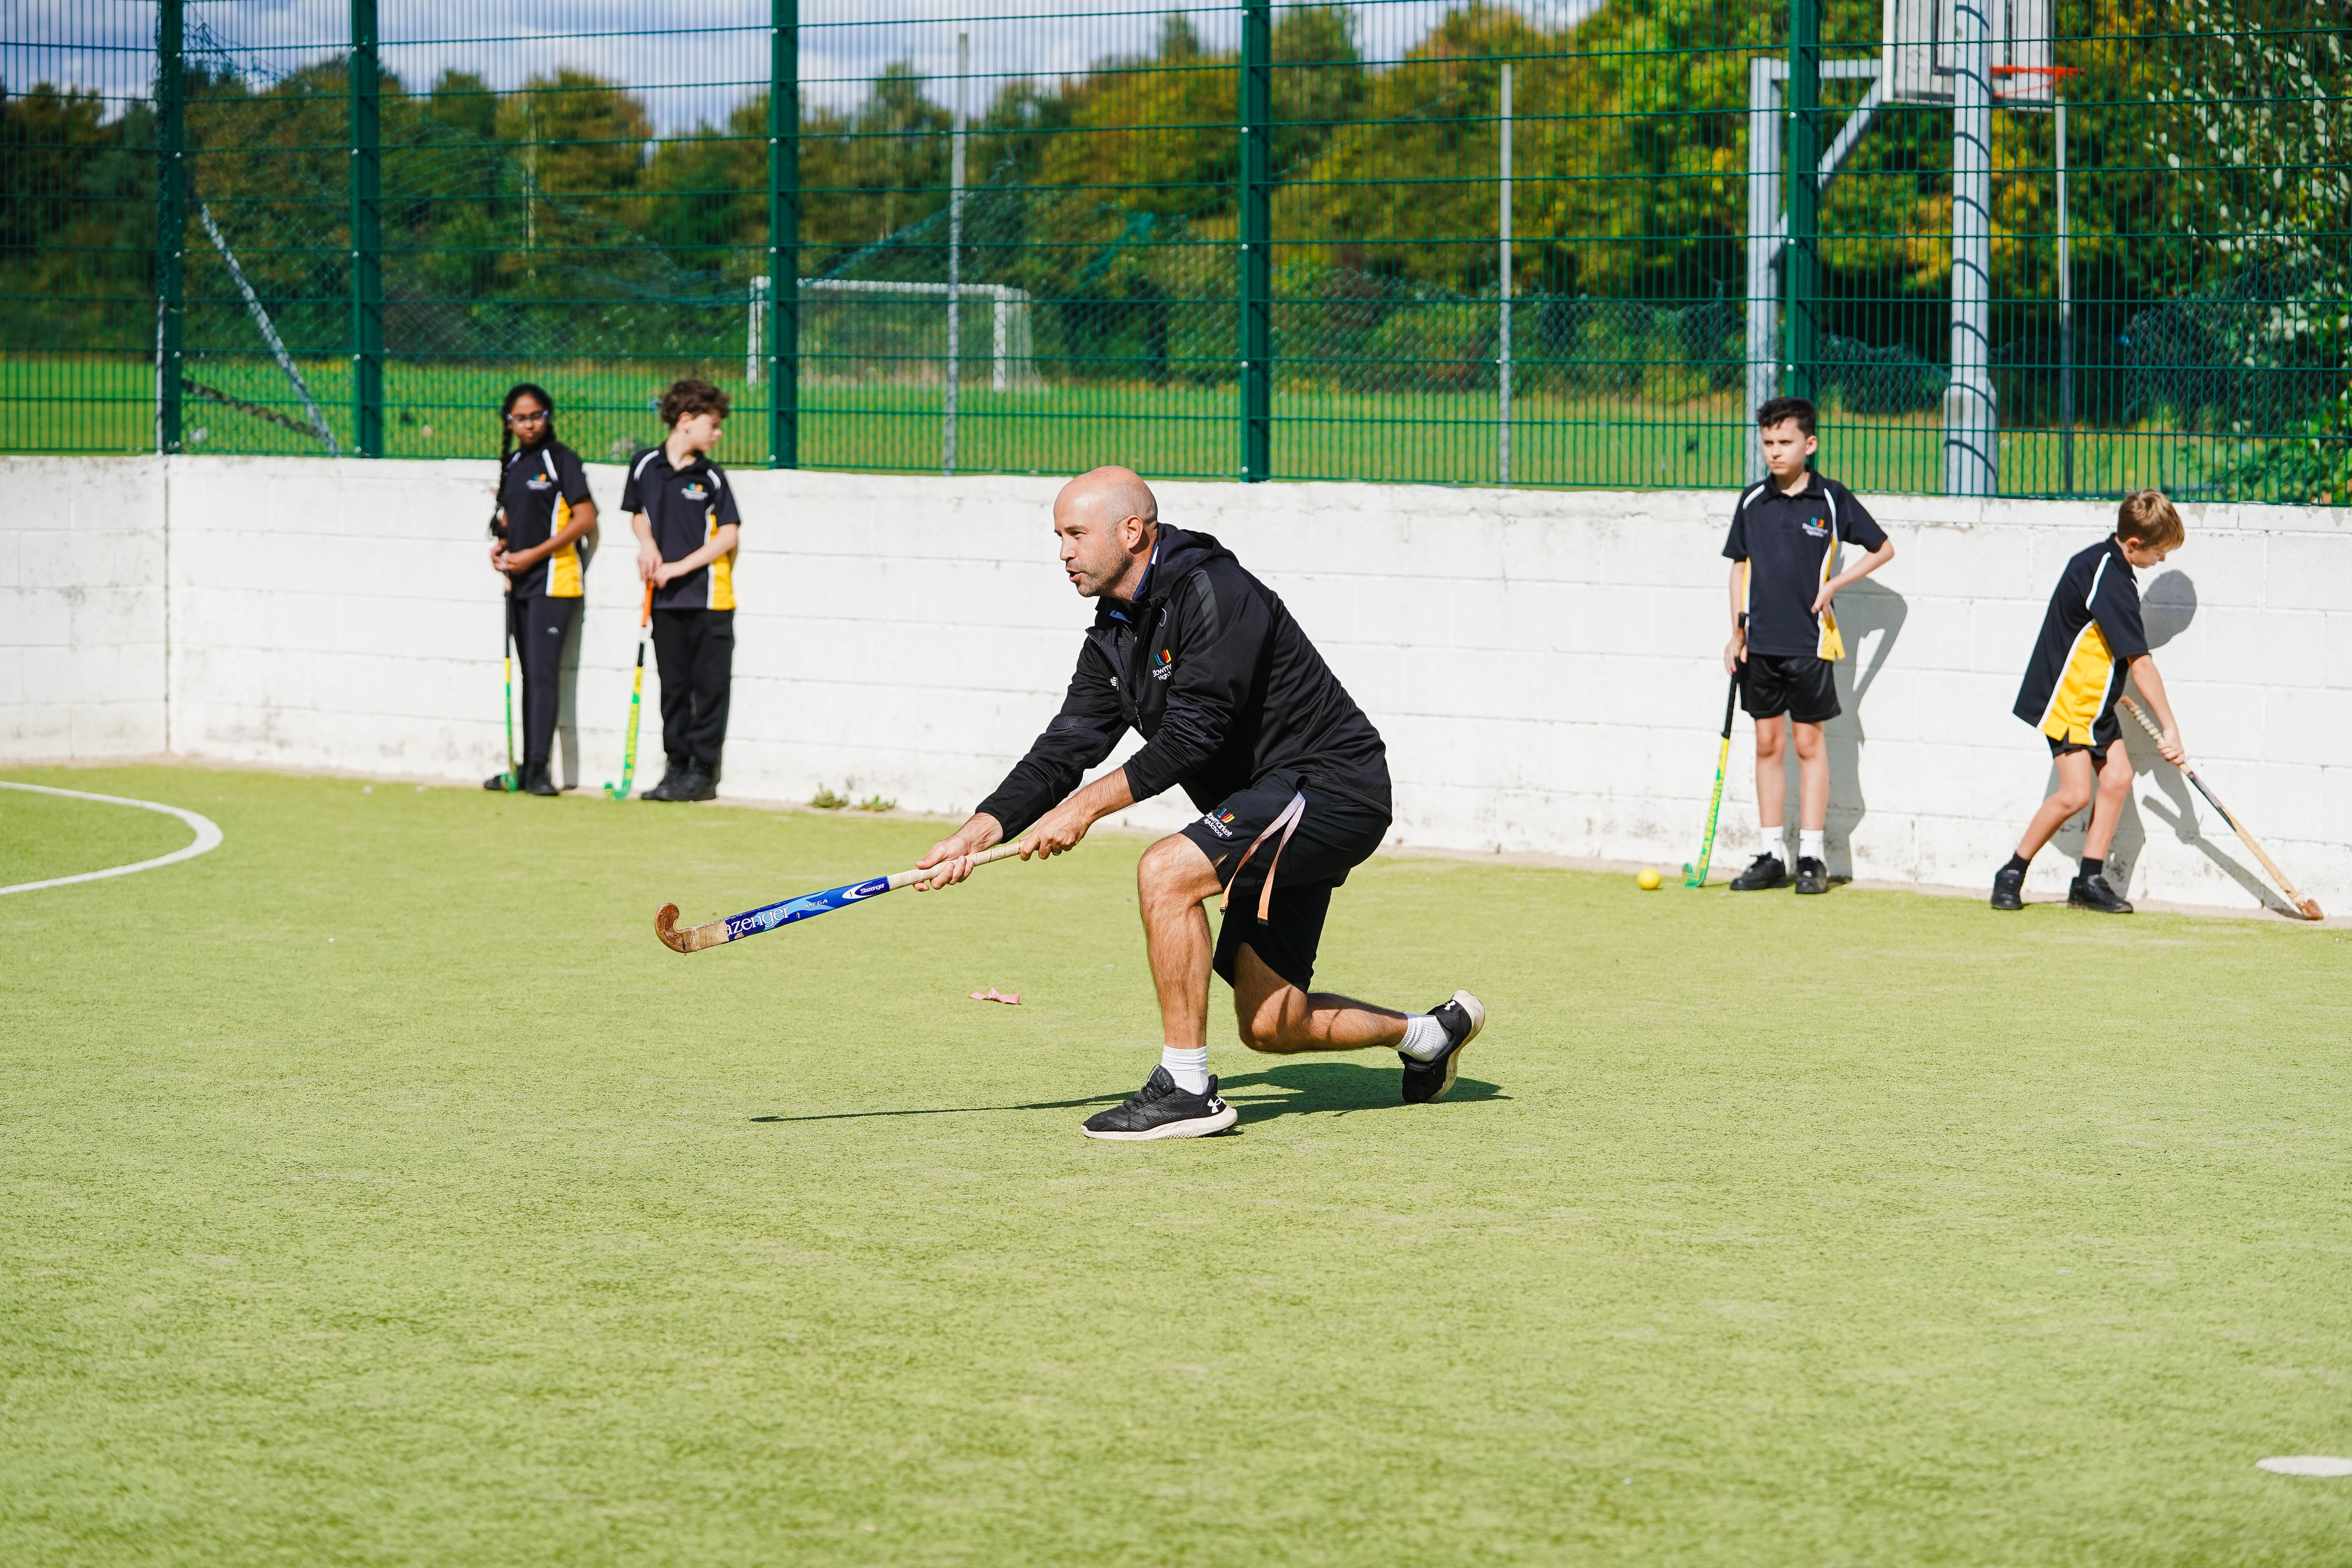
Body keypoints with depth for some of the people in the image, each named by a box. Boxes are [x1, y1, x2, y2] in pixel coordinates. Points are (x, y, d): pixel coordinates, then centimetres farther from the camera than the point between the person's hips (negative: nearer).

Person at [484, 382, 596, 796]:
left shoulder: (561, 459, -7)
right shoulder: (513, 464, 15)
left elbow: (585, 519, -12)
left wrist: (534, 554, -15)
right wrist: (501, 547, 5)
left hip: (554, 580, -7)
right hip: (520, 582, 7)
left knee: (542, 674, -13)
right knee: (528, 676, 10)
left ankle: (539, 769, -15)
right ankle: (525, 766, 13)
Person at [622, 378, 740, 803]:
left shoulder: (712, 477, -2)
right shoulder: (645, 465, 5)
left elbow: (728, 535, -5)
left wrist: (681, 566, -12)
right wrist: (648, 545, -3)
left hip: (709, 596, -3)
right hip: (665, 597, 3)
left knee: (709, 685, -1)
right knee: (673, 685, 8)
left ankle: (703, 772, 4)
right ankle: (677, 766, 16)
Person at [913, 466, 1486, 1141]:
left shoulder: (1214, 592, -19)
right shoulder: (1115, 634, 9)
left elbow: (1193, 736, -25)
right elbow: (1066, 746, 5)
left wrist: (1087, 807, -24)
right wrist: (979, 832, -9)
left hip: (1330, 784, -10)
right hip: (1273, 807, 10)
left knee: (1166, 873, -27)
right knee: (1269, 1027, 8)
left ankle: (1186, 1090, -20)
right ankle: (1431, 1033, 34)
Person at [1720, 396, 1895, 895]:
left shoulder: (1832, 500, -3)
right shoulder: (1753, 504, 6)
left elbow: (1883, 549, 6)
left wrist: (1835, 584, -5)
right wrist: (1737, 633, 7)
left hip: (1809, 642, -4)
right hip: (1760, 643, 4)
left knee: (1809, 743, 0)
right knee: (1768, 744, 6)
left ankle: (1811, 855, 4)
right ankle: (1771, 855, 11)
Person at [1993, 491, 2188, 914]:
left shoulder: (2104, 560, 6)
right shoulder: (2110, 584, -25)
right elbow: (2140, 663, -23)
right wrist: (2171, 728, -20)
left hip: (2093, 700, 10)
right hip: (2065, 700, -10)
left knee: (2117, 777, 3)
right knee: (2076, 793, -14)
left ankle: (2090, 880, 8)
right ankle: (2012, 875, 0)